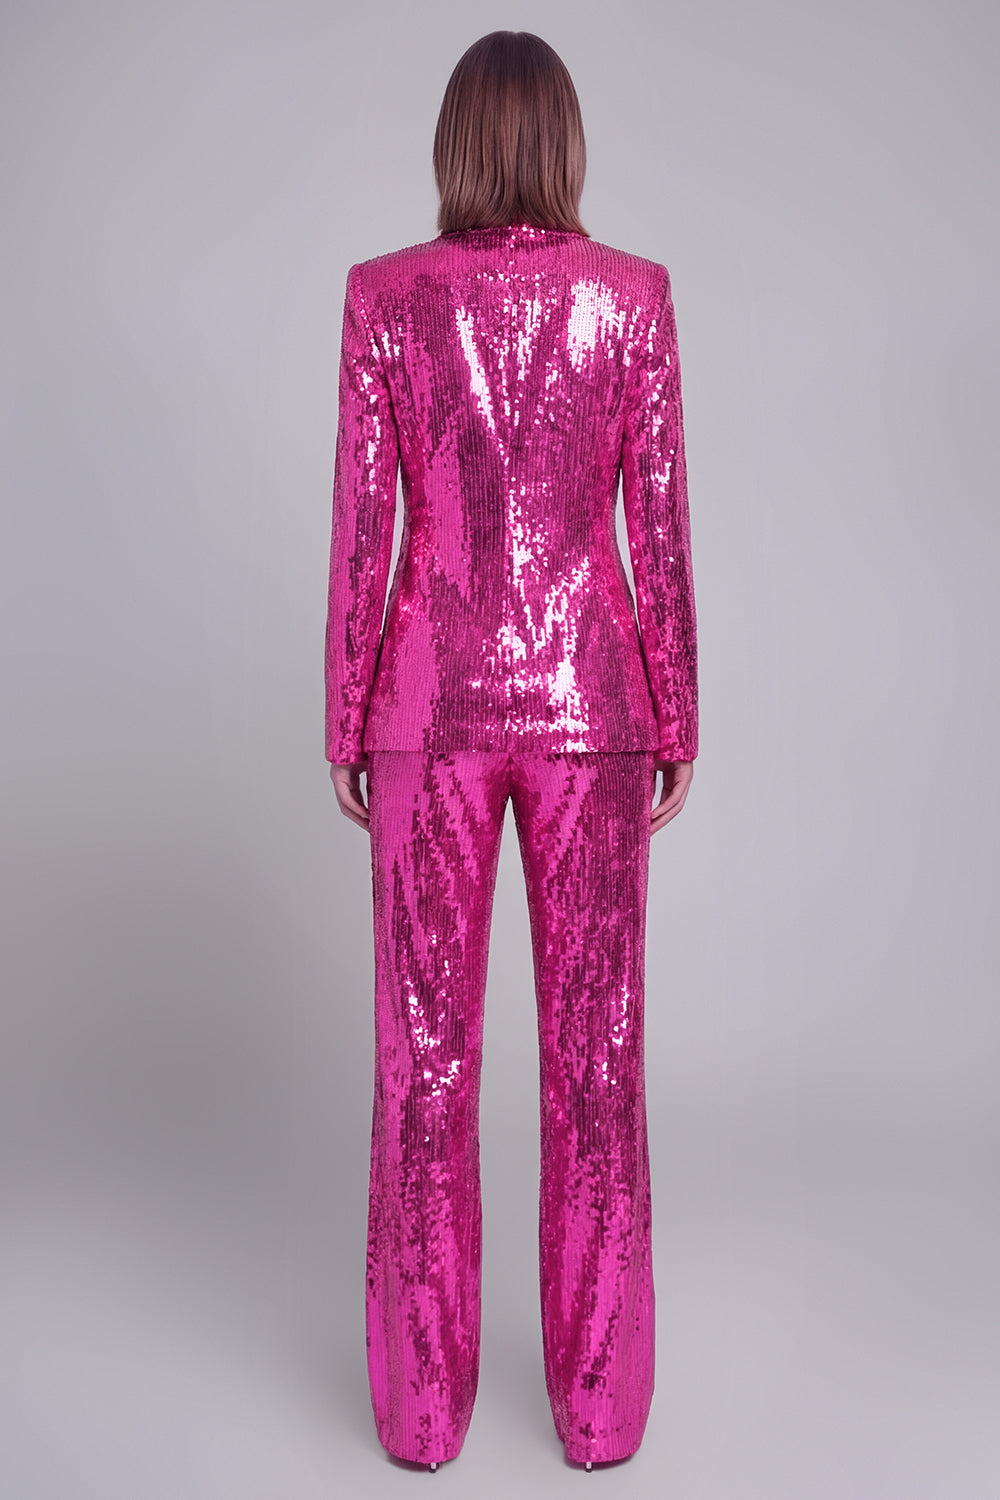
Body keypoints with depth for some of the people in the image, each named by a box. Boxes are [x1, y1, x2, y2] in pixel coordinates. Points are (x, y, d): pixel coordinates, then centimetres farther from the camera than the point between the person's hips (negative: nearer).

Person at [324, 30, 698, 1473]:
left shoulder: (386, 293, -1)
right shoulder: (635, 292, 0)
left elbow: (361, 527, -3)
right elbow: (660, 528, -2)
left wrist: (344, 725, 5)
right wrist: (678, 724, 7)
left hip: (434, 696, 0)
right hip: (584, 694, 1)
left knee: (426, 1044, 9)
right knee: (596, 1043, 9)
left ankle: (424, 1398, 21)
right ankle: (599, 1398, 21)